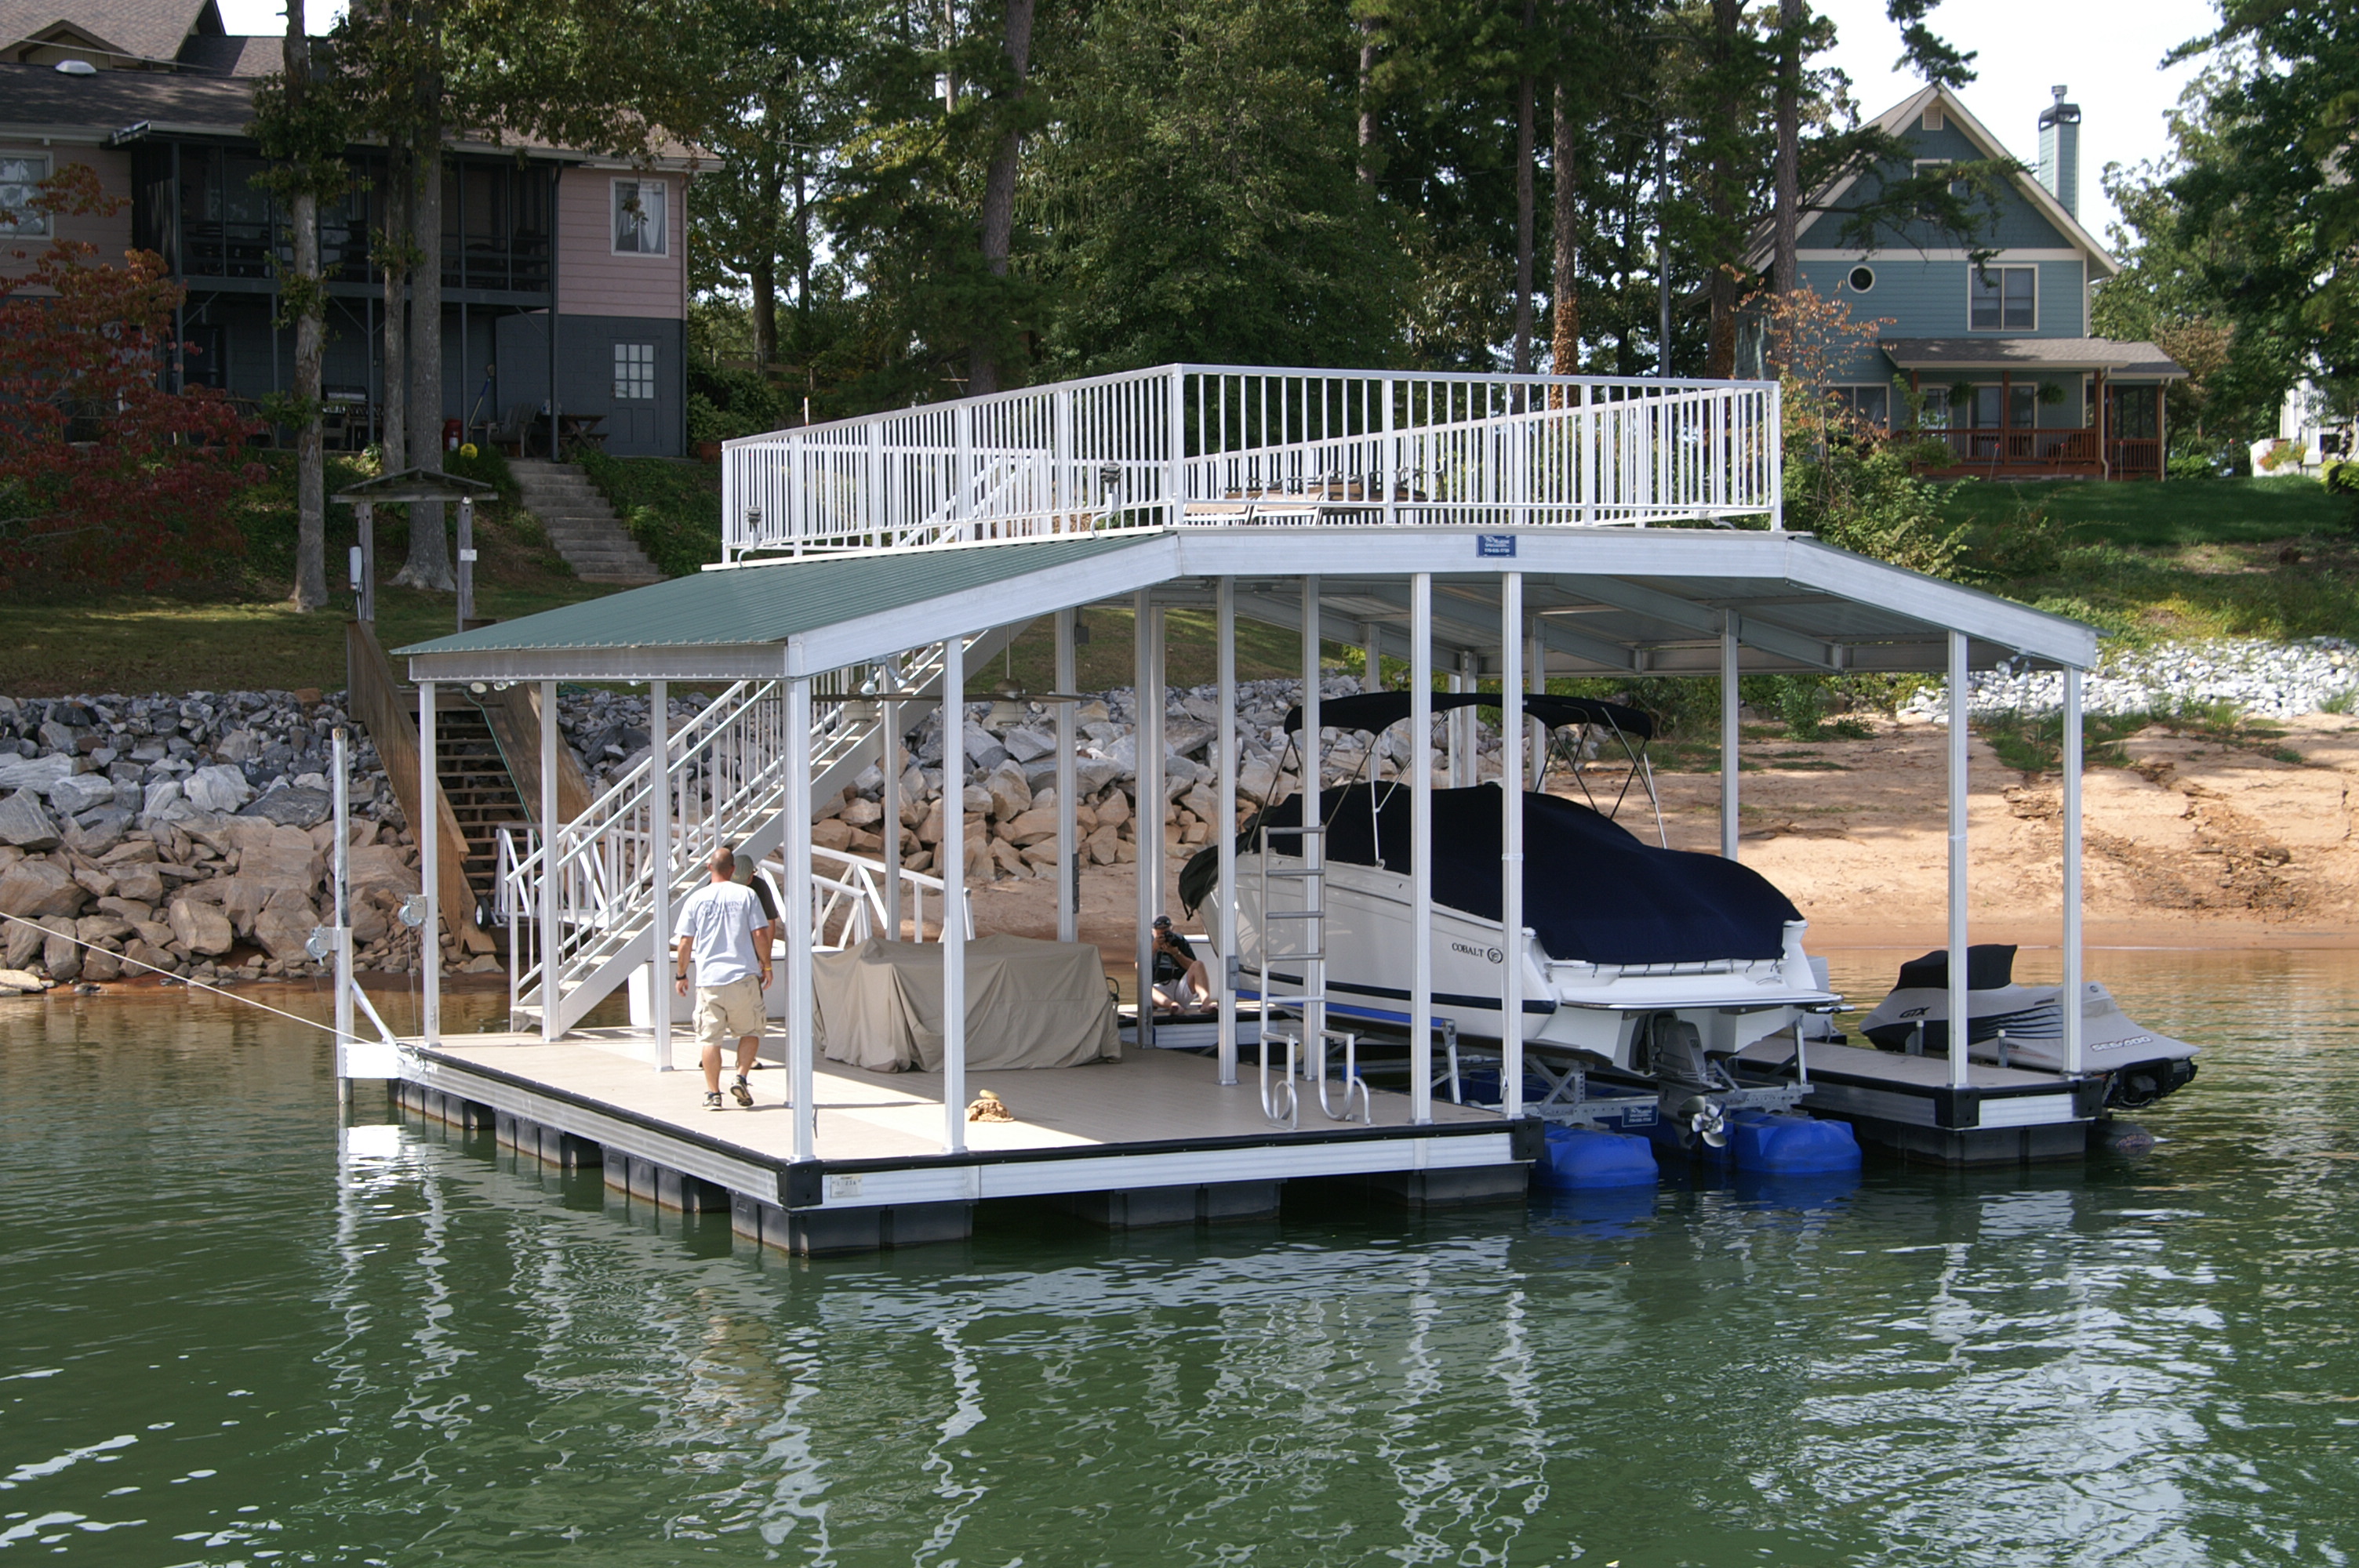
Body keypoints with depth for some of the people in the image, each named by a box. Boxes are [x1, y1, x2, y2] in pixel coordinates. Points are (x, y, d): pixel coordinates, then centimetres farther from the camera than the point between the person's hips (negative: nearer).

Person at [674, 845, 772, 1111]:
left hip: (708, 979, 1)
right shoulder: (746, 895, 0)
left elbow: (685, 943, 4)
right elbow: (760, 935, -3)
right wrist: (766, 966, 9)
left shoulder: (695, 899, 3)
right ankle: (741, 1078, -3)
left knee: (710, 1038, 5)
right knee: (750, 1031, 14)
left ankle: (713, 1094, 2)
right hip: (744, 976, -1)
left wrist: (682, 975, 15)